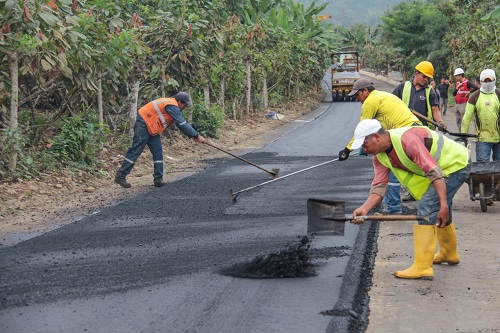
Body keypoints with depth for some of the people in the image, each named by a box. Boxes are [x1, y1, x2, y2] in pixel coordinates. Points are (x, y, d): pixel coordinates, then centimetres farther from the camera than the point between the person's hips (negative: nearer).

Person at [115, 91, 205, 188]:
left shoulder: (174, 107, 11)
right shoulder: (172, 106, -21)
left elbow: (180, 124, 18)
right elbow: (183, 124, -22)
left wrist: (192, 136, 10)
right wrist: (197, 136, -16)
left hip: (152, 128, 10)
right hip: (143, 124, -10)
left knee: (158, 152, 4)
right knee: (135, 151, -9)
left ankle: (158, 179, 5)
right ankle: (120, 176, -6)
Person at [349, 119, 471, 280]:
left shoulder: (407, 140, -33)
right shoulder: (380, 157, -4)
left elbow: (435, 172, -36)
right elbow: (378, 186, -8)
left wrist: (444, 206, -39)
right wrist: (364, 208, -25)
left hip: (457, 163, -10)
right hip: (447, 166, 10)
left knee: (426, 208, -18)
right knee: (437, 210, 24)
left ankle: (422, 267, -18)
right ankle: (449, 254, 47)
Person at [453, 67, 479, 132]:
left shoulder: (467, 82, -10)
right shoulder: (457, 83, 14)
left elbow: (476, 87, -23)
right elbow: (454, 94, 10)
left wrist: (469, 92, -13)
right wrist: (457, 87, -5)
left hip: (463, 104, -8)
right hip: (456, 104, 8)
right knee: (458, 121, 13)